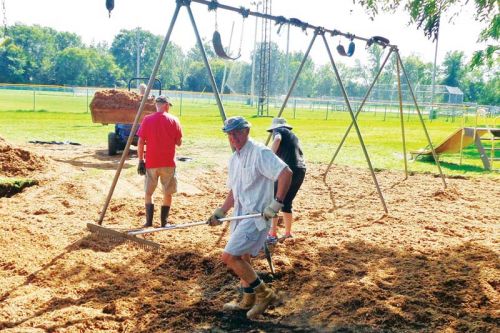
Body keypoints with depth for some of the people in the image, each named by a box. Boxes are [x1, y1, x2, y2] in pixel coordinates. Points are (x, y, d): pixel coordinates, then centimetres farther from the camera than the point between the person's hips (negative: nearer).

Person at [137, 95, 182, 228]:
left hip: (151, 162, 1)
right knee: (168, 193, 11)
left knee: (148, 192, 14)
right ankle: (164, 222, 12)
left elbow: (140, 142, -3)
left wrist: (141, 161, 3)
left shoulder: (147, 120, -2)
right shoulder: (173, 120, -3)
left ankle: (149, 221, 10)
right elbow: (179, 142, 2)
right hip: (168, 163, -1)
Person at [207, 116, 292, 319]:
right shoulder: (234, 159, 14)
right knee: (241, 258, 18)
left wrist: (276, 203, -26)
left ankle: (264, 293, 1)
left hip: (257, 215, -9)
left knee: (229, 256, -14)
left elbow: (286, 173, -23)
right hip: (241, 215, 9)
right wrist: (220, 213, 15)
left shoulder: (260, 152, -14)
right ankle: (248, 300, 36)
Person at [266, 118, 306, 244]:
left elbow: (277, 139, -16)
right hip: (301, 170, 7)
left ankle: (272, 235, -4)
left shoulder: (278, 131, 8)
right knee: (286, 203, 20)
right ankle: (288, 233, 28)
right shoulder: (293, 135, 29)